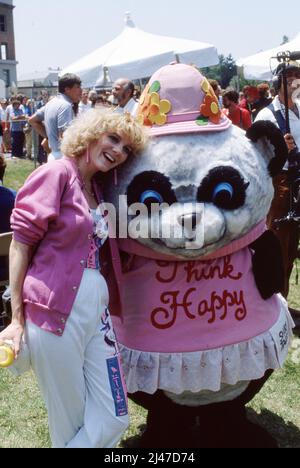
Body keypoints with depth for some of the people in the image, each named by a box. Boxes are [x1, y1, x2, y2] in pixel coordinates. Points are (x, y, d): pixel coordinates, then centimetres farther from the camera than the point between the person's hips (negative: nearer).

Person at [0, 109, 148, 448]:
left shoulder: (95, 189, 16)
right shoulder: (58, 172, -7)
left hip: (96, 308, 7)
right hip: (56, 310, -7)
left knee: (113, 419, 7)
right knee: (70, 423, 7)